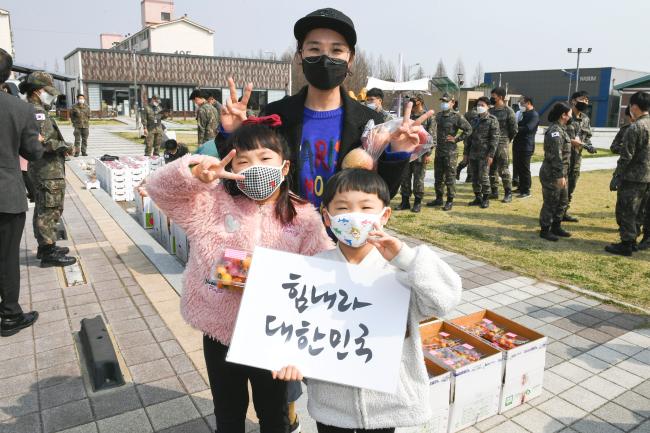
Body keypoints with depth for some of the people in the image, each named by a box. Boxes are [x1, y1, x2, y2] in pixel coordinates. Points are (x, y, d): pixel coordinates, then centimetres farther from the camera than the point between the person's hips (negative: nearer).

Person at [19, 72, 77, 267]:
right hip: (49, 170, -10)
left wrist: (62, 147, 7)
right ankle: (49, 253, -1)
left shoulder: (36, 110, 15)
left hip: (42, 169, 10)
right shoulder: (37, 112, -16)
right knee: (50, 210, -6)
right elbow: (43, 141, -25)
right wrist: (65, 147, -12)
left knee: (43, 210, 17)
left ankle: (44, 246, 29)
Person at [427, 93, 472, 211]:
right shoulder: (438, 115, 11)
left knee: (450, 177, -2)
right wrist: (436, 141, 14)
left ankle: (450, 200, 6)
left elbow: (468, 129, -9)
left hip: (450, 151, -7)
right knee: (438, 176, 13)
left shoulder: (456, 117, -9)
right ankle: (439, 198, 24)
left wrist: (456, 139, -11)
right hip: (439, 150, 7)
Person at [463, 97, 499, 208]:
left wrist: (491, 155, -16)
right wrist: (465, 153, 14)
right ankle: (478, 198, 19)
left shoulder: (492, 120, -4)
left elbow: (494, 139, -9)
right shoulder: (474, 120, 15)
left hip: (484, 155, -6)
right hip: (473, 154, 6)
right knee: (475, 178, 8)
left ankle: (486, 199, 7)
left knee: (483, 177, -5)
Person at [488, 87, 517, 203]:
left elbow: (514, 129, -6)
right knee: (492, 169, 10)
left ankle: (508, 194, 5)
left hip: (502, 145, -6)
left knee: (504, 170, -4)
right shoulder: (490, 110, 10)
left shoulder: (508, 111, -7)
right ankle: (494, 192, 20)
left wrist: (506, 140, 2)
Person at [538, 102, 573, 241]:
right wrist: (560, 175, -25)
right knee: (550, 203, -1)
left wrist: (564, 175, 20)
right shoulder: (555, 131, -19)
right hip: (552, 174, -10)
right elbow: (556, 156, -24)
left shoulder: (561, 129, 14)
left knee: (562, 202, 18)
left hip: (561, 174, 10)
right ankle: (545, 230, 9)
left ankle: (556, 227, 29)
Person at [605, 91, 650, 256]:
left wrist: (616, 177, -11)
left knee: (624, 212, 0)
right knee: (636, 212, 16)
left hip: (632, 178, -8)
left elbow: (626, 157, -17)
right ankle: (632, 241, 24)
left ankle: (626, 245, 3)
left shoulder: (635, 128, -16)